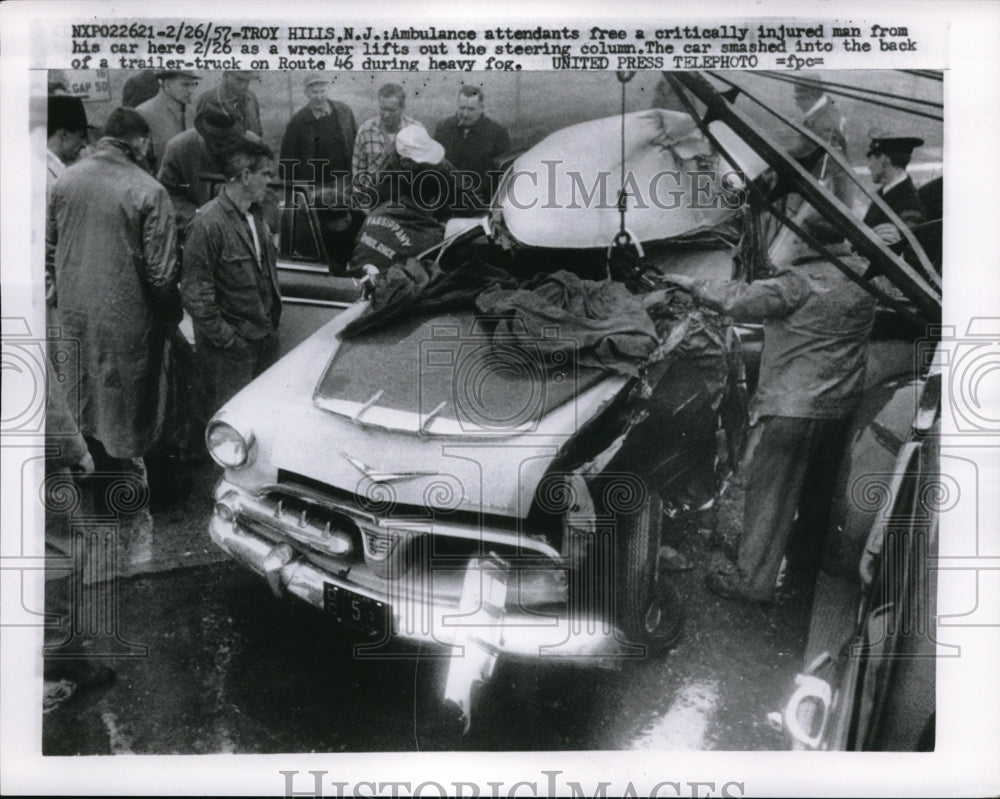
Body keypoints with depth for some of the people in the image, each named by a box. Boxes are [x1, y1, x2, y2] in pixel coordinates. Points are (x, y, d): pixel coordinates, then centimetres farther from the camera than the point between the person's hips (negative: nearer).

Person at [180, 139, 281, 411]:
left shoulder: (256, 215, 10)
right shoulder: (208, 223, -17)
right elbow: (194, 292, -16)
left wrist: (272, 323, 14)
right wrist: (224, 337, -16)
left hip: (265, 338, 8)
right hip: (231, 348, -7)